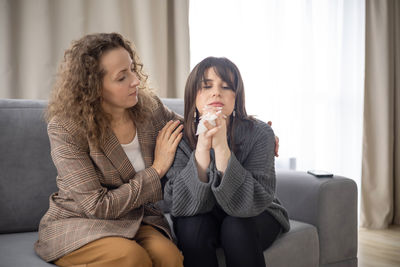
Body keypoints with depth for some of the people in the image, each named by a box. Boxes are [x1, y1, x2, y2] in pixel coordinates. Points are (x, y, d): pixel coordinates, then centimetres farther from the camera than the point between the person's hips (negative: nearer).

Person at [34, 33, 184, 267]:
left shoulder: (150, 107, -4)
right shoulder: (65, 129, -17)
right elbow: (98, 206, -19)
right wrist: (156, 170, -15)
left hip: (136, 219, 3)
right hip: (77, 222, -2)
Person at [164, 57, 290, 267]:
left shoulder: (259, 134, -21)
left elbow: (250, 204, -30)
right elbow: (179, 205, -25)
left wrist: (221, 147, -40)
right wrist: (202, 148, -37)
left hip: (253, 218, -1)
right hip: (202, 217, 1)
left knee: (236, 227, -31)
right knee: (193, 226, -29)